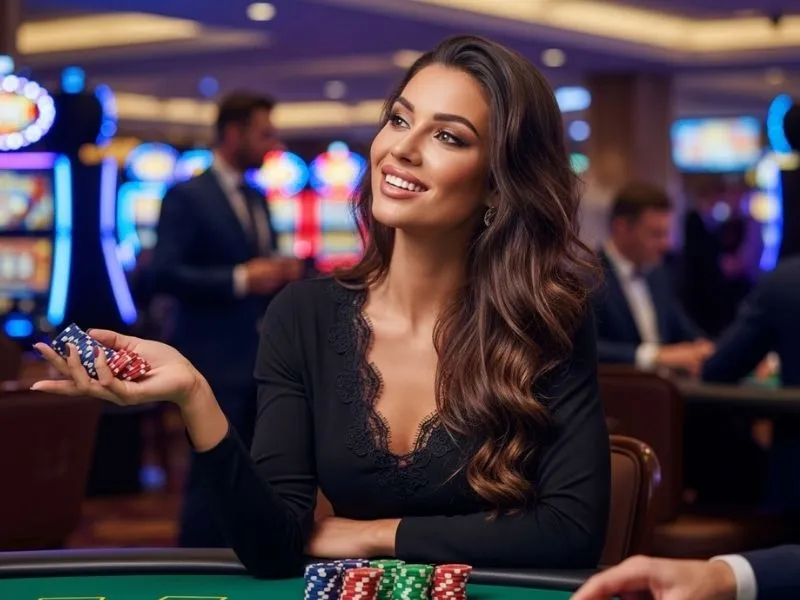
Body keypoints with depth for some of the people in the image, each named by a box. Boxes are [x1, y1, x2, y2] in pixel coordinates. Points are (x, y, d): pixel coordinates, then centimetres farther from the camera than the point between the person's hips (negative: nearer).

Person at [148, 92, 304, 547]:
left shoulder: (258, 200, 16)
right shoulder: (187, 196, -8)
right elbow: (163, 274, -18)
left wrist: (282, 274, 1)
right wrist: (241, 279, -22)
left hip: (262, 358, 8)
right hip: (215, 360, -8)